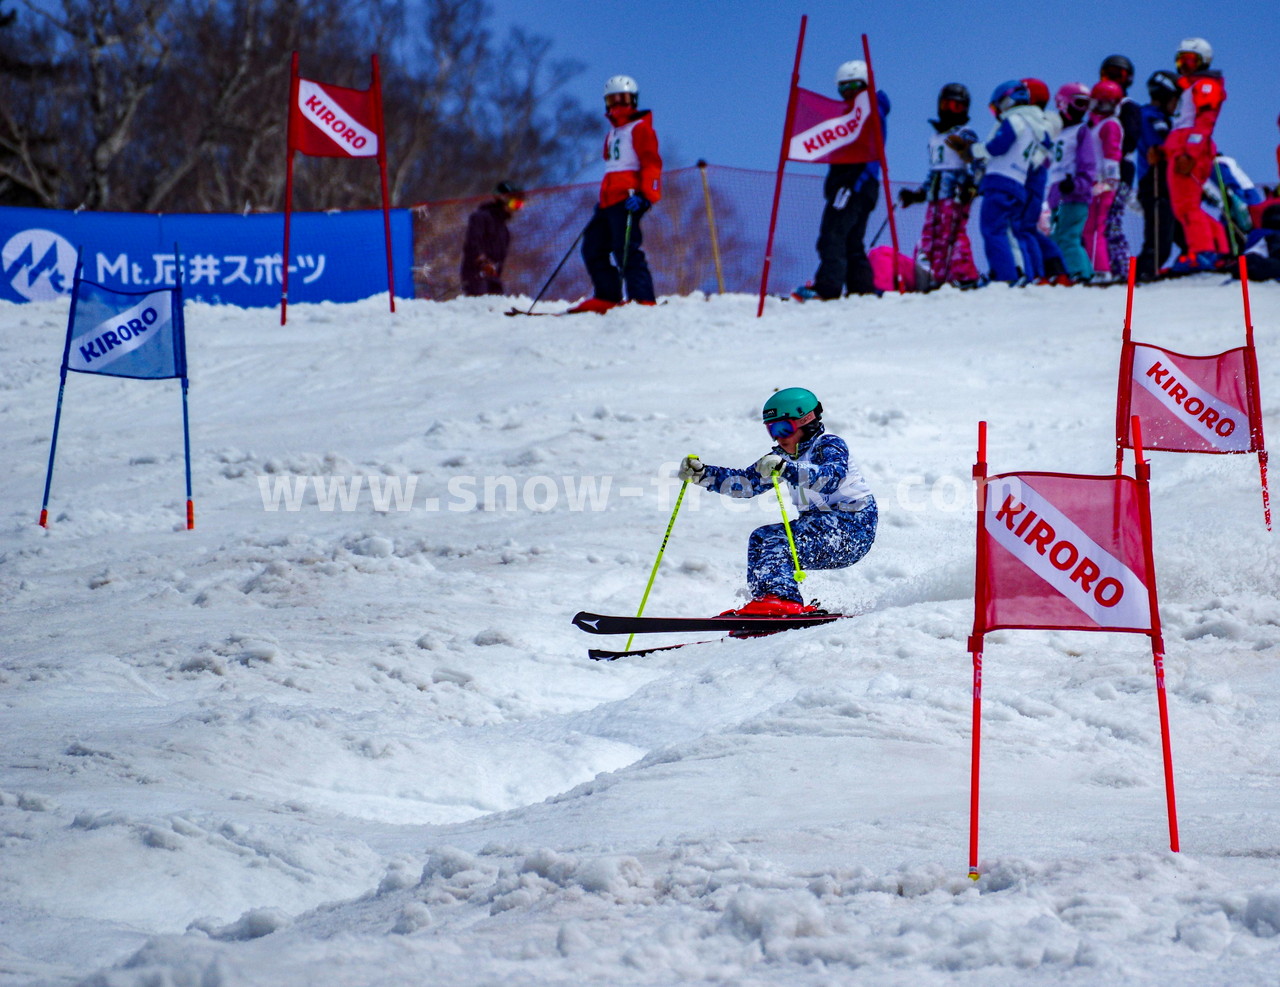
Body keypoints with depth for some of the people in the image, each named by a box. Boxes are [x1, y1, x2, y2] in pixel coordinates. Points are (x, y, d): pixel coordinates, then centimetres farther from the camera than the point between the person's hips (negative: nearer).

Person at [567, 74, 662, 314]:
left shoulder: (640, 128, -1)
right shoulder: (613, 133, 26)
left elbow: (651, 163, -11)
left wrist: (643, 194, -22)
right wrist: (602, 199, 28)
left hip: (629, 199, -10)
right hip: (609, 200, 10)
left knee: (625, 249, -18)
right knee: (593, 247, 7)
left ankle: (643, 300, -22)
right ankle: (606, 298, 10)